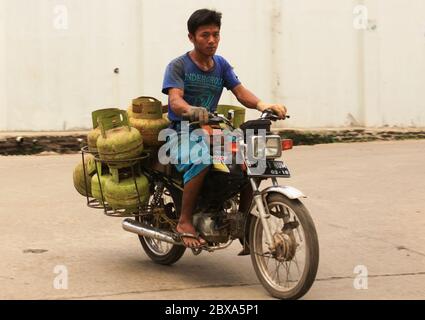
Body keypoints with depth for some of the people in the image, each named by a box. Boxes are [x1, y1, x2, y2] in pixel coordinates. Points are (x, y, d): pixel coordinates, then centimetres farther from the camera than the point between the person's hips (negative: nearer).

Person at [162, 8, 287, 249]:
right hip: (182, 133, -5)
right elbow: (175, 100, -21)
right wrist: (191, 110, -45)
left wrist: (261, 105, -24)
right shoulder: (178, 66, -4)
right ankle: (185, 222, -24)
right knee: (201, 161, -38)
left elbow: (240, 91, -1)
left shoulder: (221, 65, 12)